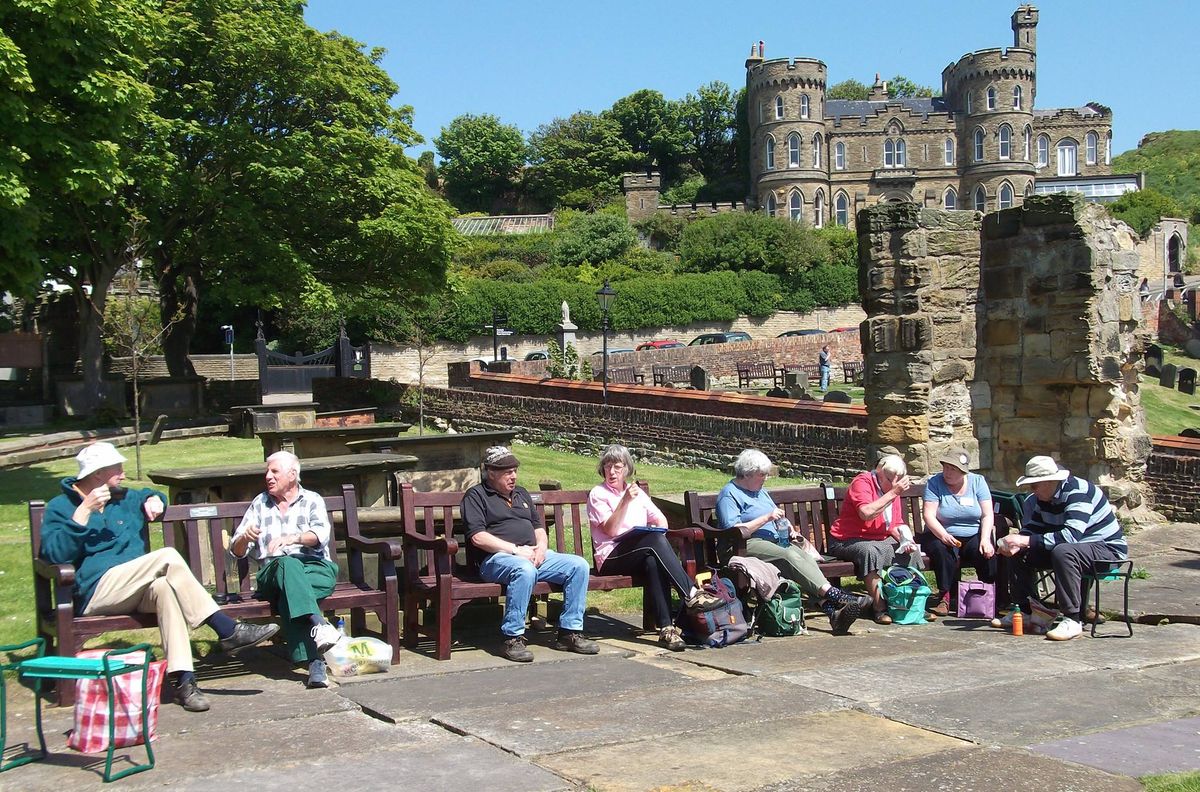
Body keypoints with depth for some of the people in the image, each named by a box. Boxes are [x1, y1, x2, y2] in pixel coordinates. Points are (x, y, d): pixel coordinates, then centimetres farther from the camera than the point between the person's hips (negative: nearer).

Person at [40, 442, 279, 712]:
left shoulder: (123, 498, 25)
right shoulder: (61, 506, 6)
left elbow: (149, 496, 44)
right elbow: (54, 553, -10)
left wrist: (153, 500, 20)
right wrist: (84, 511, -15)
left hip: (136, 589, 5)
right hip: (95, 591, -5)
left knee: (165, 587, -33)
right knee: (168, 557, -27)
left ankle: (183, 679, -43)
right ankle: (228, 631, -27)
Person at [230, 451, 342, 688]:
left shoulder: (312, 500, 16)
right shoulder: (260, 503, 24)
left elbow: (321, 535, -6)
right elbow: (236, 551, 18)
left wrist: (292, 538, -26)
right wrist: (245, 537, -6)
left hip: (314, 567, -1)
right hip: (272, 571, 1)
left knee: (288, 594, -37)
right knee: (288, 564, -38)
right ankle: (317, 624, -57)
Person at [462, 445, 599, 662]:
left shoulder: (521, 493, 26)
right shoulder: (476, 496, 3)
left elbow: (538, 527, 25)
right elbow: (477, 537, -10)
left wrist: (541, 546, 1)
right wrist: (516, 550, -15)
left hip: (533, 555, 7)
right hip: (497, 557, -7)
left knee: (579, 565, -12)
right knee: (524, 570, -40)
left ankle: (570, 632, -10)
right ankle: (513, 638, -32)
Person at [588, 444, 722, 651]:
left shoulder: (637, 491, 24)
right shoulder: (598, 494, 7)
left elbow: (661, 521, 17)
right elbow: (610, 530, -8)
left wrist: (657, 534, -5)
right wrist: (625, 501, -16)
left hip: (643, 554, 4)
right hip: (611, 557, -4)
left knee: (653, 562, -35)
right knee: (654, 540, -33)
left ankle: (666, 628, -44)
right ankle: (691, 593, -39)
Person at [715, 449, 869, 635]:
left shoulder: (761, 492, 25)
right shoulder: (729, 494, -1)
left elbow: (777, 521, 33)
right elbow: (734, 532, -14)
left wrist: (789, 530, 10)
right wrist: (766, 518, -14)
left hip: (775, 541, 7)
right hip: (749, 545, -7)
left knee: (805, 557, -24)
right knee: (790, 556, -33)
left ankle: (832, 612, -41)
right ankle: (835, 595, -42)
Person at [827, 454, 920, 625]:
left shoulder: (892, 490, 13)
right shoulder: (863, 482, -12)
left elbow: (897, 524, 15)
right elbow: (867, 513, -29)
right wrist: (893, 493, -24)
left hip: (880, 540, 8)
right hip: (847, 541, -8)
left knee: (907, 552, -12)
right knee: (871, 551, -37)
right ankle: (880, 609, -35)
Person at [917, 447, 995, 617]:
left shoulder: (977, 482, 3)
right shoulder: (934, 482, -3)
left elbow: (987, 515, -3)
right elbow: (928, 515, -12)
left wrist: (985, 539, -20)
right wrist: (943, 535, -30)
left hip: (973, 536, 1)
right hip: (941, 535, -1)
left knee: (986, 553, -30)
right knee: (942, 550, -35)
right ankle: (945, 596, -23)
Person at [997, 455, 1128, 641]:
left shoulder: (1078, 492, -26)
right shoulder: (1040, 499, 1)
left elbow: (1070, 535, -37)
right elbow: (1032, 529, 2)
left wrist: (1027, 541, -38)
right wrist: (1017, 544, -21)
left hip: (1108, 549, -9)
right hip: (1076, 548, 9)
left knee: (1063, 552, -37)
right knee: (1021, 553, 1)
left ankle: (1073, 620, -33)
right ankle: (1024, 611, 7)